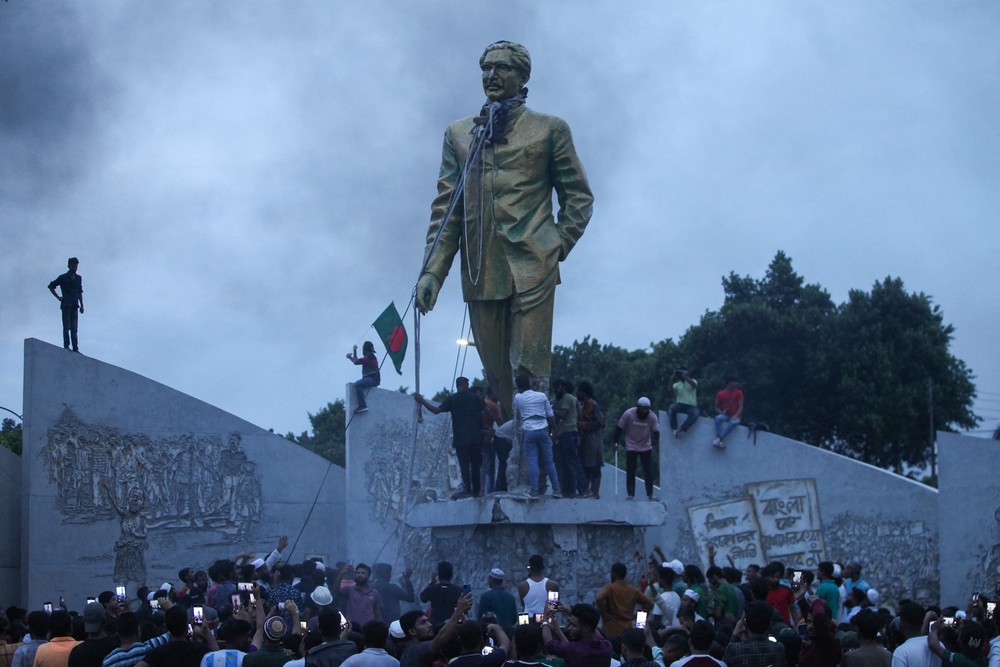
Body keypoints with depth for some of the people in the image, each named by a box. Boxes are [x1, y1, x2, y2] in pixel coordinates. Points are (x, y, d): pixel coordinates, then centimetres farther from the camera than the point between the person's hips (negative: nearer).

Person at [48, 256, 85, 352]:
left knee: (74, 328, 0)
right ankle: (66, 346, -11)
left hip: (75, 306, 4)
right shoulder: (63, 278, 2)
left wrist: (81, 305, 12)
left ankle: (75, 348, -3)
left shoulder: (79, 278, 15)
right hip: (66, 305, -4)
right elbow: (51, 286, 7)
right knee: (67, 327, -9)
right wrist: (58, 297, 0)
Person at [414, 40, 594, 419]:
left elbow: (579, 198, 11)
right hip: (480, 272, 3)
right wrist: (432, 270, 2)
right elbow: (446, 207, 12)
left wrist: (557, 247, -1)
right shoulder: (459, 134, 16)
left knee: (529, 370, -10)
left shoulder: (549, 130, 9)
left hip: (530, 268, -3)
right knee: (496, 376, 4)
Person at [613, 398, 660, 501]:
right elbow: (619, 428, -6)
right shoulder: (628, 414, -16)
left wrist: (655, 442, -31)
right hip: (631, 447, -1)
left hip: (646, 447, 1)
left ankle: (650, 495, 5)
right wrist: (616, 442, -8)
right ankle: (631, 495, 4)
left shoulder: (652, 417, -13)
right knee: (630, 472, -1)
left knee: (649, 472, -1)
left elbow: (656, 431, -12)